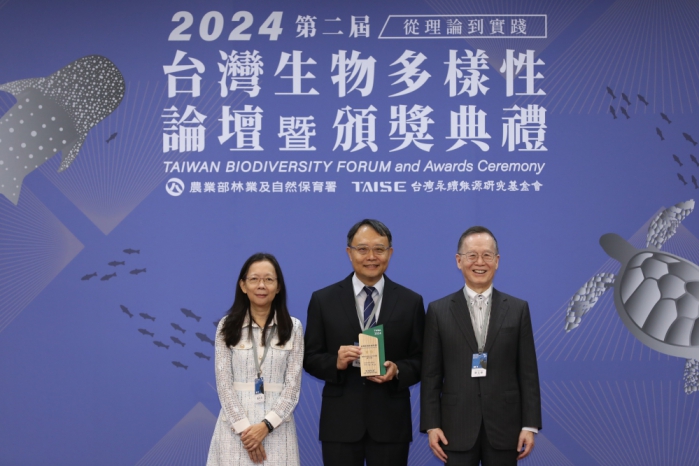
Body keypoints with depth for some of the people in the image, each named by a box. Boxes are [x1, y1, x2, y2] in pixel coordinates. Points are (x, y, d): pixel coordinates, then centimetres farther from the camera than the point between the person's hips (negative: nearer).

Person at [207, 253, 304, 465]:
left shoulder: (293, 328, 2)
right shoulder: (227, 326, 2)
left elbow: (292, 385, -2)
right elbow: (224, 383, -3)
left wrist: (266, 425, -13)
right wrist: (244, 427, -12)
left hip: (277, 425, 0)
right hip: (235, 425, 0)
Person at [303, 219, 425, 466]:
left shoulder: (411, 302, 4)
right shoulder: (323, 300, 3)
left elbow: (421, 360, 5)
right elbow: (310, 358, 4)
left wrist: (398, 371, -15)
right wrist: (336, 362, -16)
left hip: (391, 422, 0)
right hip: (340, 421, 0)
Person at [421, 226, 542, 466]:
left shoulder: (518, 309, 5)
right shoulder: (438, 310, 4)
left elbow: (528, 373, 4)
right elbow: (431, 374, 2)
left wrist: (530, 425, -1)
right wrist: (431, 425, -3)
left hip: (504, 427, 1)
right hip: (456, 428, -1)